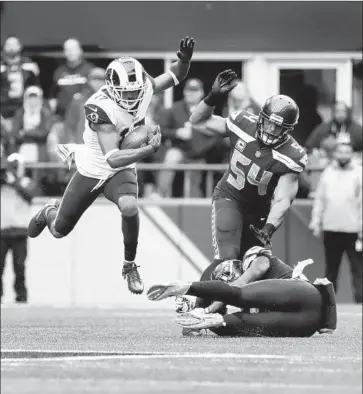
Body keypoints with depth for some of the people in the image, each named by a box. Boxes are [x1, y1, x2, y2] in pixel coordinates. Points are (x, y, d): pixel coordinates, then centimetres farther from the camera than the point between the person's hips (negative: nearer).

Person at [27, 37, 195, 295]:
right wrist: (149, 150, -53)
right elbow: (112, 158, -41)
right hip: (91, 170, -2)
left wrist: (185, 59, -27)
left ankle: (130, 266, -9)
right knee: (59, 231, 14)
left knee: (129, 207, -32)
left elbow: (176, 76, -4)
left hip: (122, 170, 2)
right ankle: (50, 212, 54)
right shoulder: (101, 108, -35)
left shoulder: (142, 87, -20)